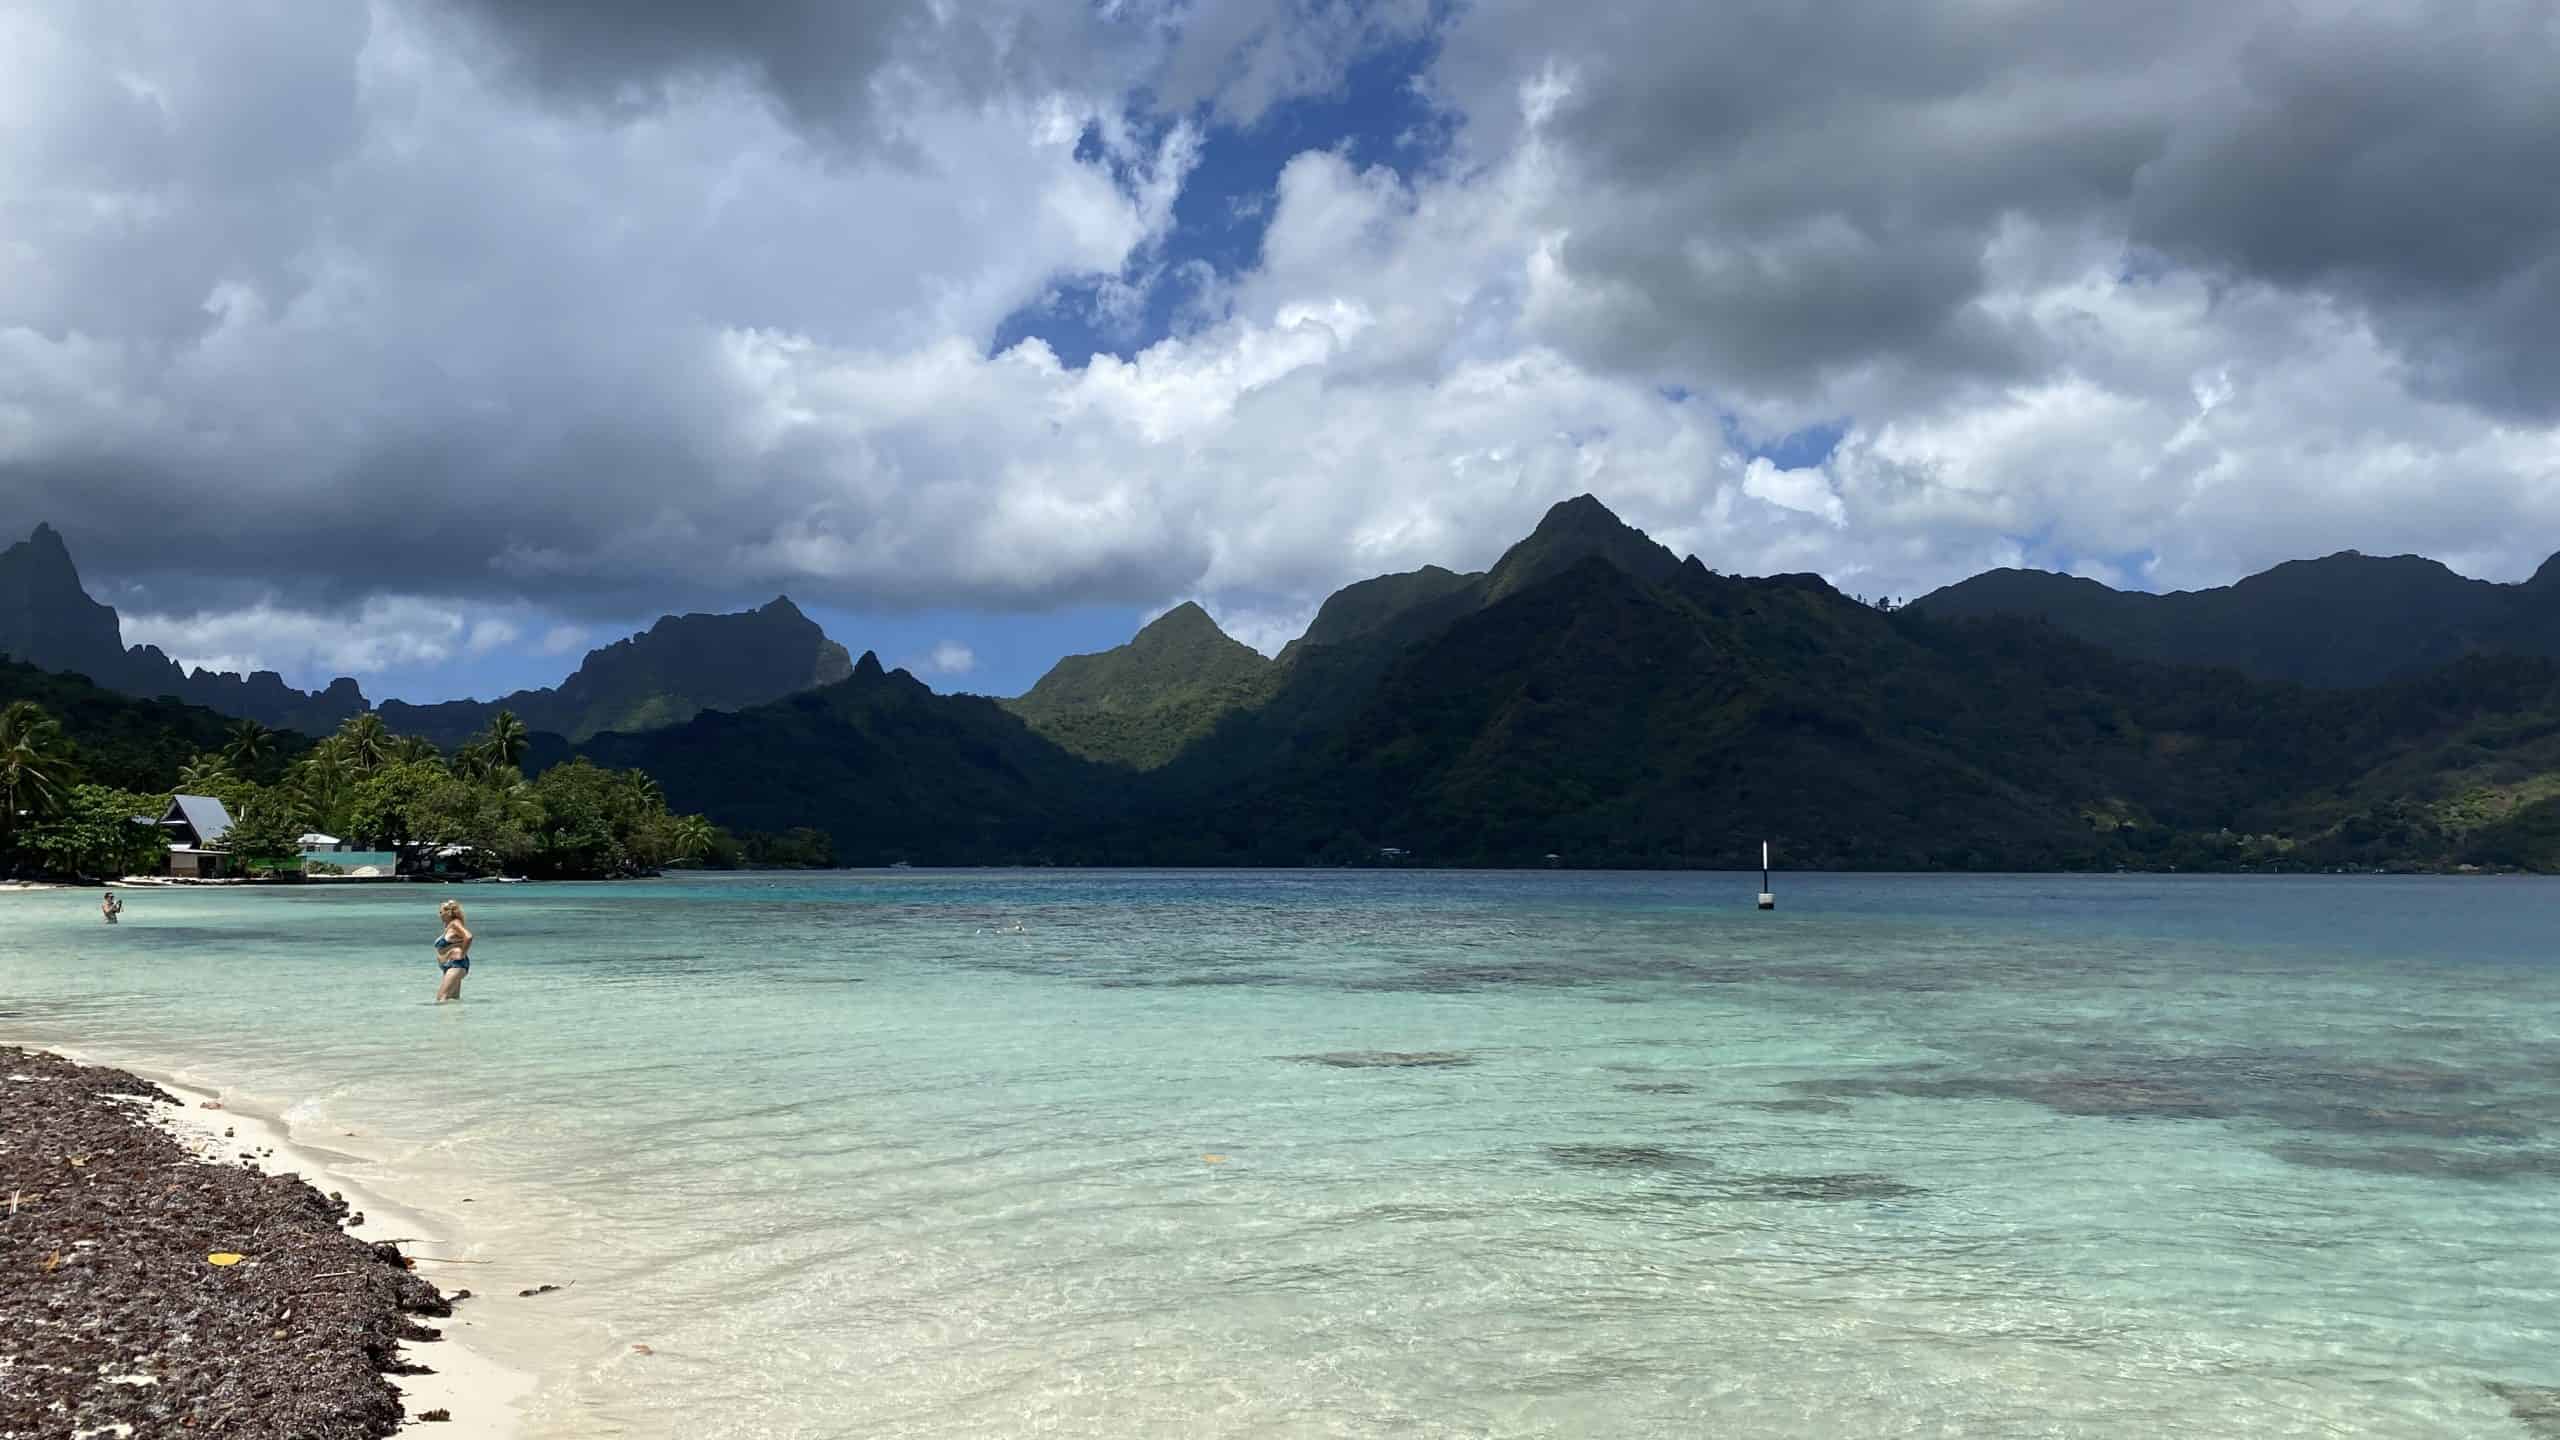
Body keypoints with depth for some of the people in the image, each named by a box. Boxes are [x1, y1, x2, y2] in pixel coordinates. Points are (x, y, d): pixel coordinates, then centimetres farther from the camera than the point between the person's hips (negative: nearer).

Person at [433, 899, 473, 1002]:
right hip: (448, 967, 11)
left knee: (441, 998, -23)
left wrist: (462, 954, -19)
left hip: (456, 964, -11)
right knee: (454, 999, 7)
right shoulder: (448, 926, 19)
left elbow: (468, 937, -24)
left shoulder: (455, 924, -9)